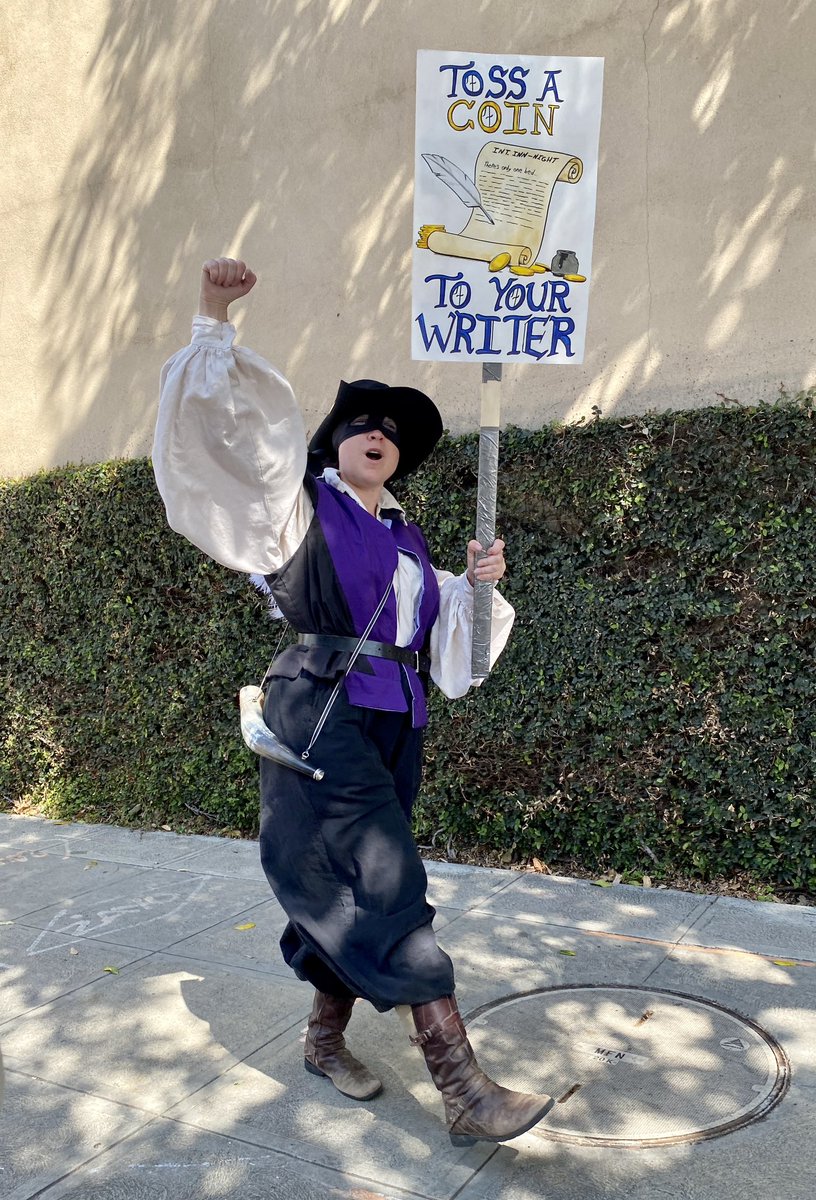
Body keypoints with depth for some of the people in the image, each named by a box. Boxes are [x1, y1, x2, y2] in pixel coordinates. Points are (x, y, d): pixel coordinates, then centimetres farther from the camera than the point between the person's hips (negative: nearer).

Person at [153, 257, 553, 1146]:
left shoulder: (408, 537, 20)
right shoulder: (298, 505, 4)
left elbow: (437, 630, 20)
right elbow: (229, 418, -6)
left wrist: (475, 582, 4)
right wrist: (214, 321, -12)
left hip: (395, 722, 7)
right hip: (323, 716, -6)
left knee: (348, 891, 12)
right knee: (387, 889, -13)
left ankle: (324, 1036, 30)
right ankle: (464, 1090, -14)